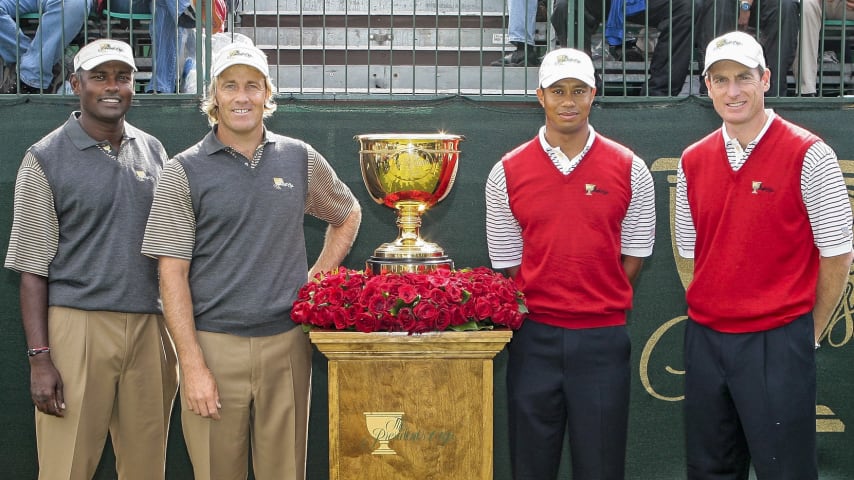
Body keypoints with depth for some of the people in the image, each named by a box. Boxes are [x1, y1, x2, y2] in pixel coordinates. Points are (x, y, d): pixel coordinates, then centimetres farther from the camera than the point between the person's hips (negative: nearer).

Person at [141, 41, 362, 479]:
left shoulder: (300, 159, 7)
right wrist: (192, 365, -11)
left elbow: (348, 215, 24)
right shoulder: (184, 171, -2)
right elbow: (172, 274, -5)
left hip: (286, 344, 2)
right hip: (213, 345, -2)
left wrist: (318, 278, 10)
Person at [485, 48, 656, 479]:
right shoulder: (506, 173, 2)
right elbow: (507, 262, 7)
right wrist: (535, 311, 1)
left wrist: (600, 303, 0)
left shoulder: (629, 170, 1)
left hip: (603, 339, -1)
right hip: (534, 337, 1)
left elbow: (634, 255, 6)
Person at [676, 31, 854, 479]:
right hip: (704, 340, 5)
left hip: (777, 342, -5)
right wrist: (708, 311, 9)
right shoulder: (692, 161, 7)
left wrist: (809, 333, 0)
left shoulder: (808, 155, -8)